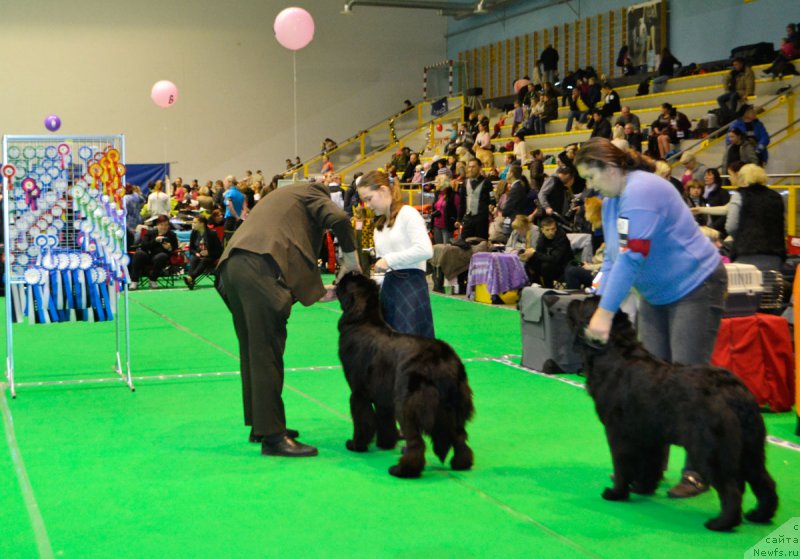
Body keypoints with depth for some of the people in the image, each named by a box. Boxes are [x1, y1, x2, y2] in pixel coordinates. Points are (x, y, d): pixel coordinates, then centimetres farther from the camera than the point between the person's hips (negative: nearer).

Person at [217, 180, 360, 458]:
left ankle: (260, 425, 24)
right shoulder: (310, 193, 15)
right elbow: (338, 218, -7)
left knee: (252, 350, 15)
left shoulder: (279, 197, 37)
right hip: (259, 268, -9)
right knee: (267, 352, -8)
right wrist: (351, 259, 6)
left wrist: (318, 291, 30)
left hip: (231, 267, 9)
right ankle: (273, 436, -6)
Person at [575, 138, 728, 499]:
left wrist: (606, 312, -32)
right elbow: (612, 258, 8)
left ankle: (698, 471, -4)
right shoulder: (611, 202, 6)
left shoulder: (641, 191, -24)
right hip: (656, 294, 9)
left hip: (695, 285, -9)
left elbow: (632, 256, -31)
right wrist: (600, 307, -4)